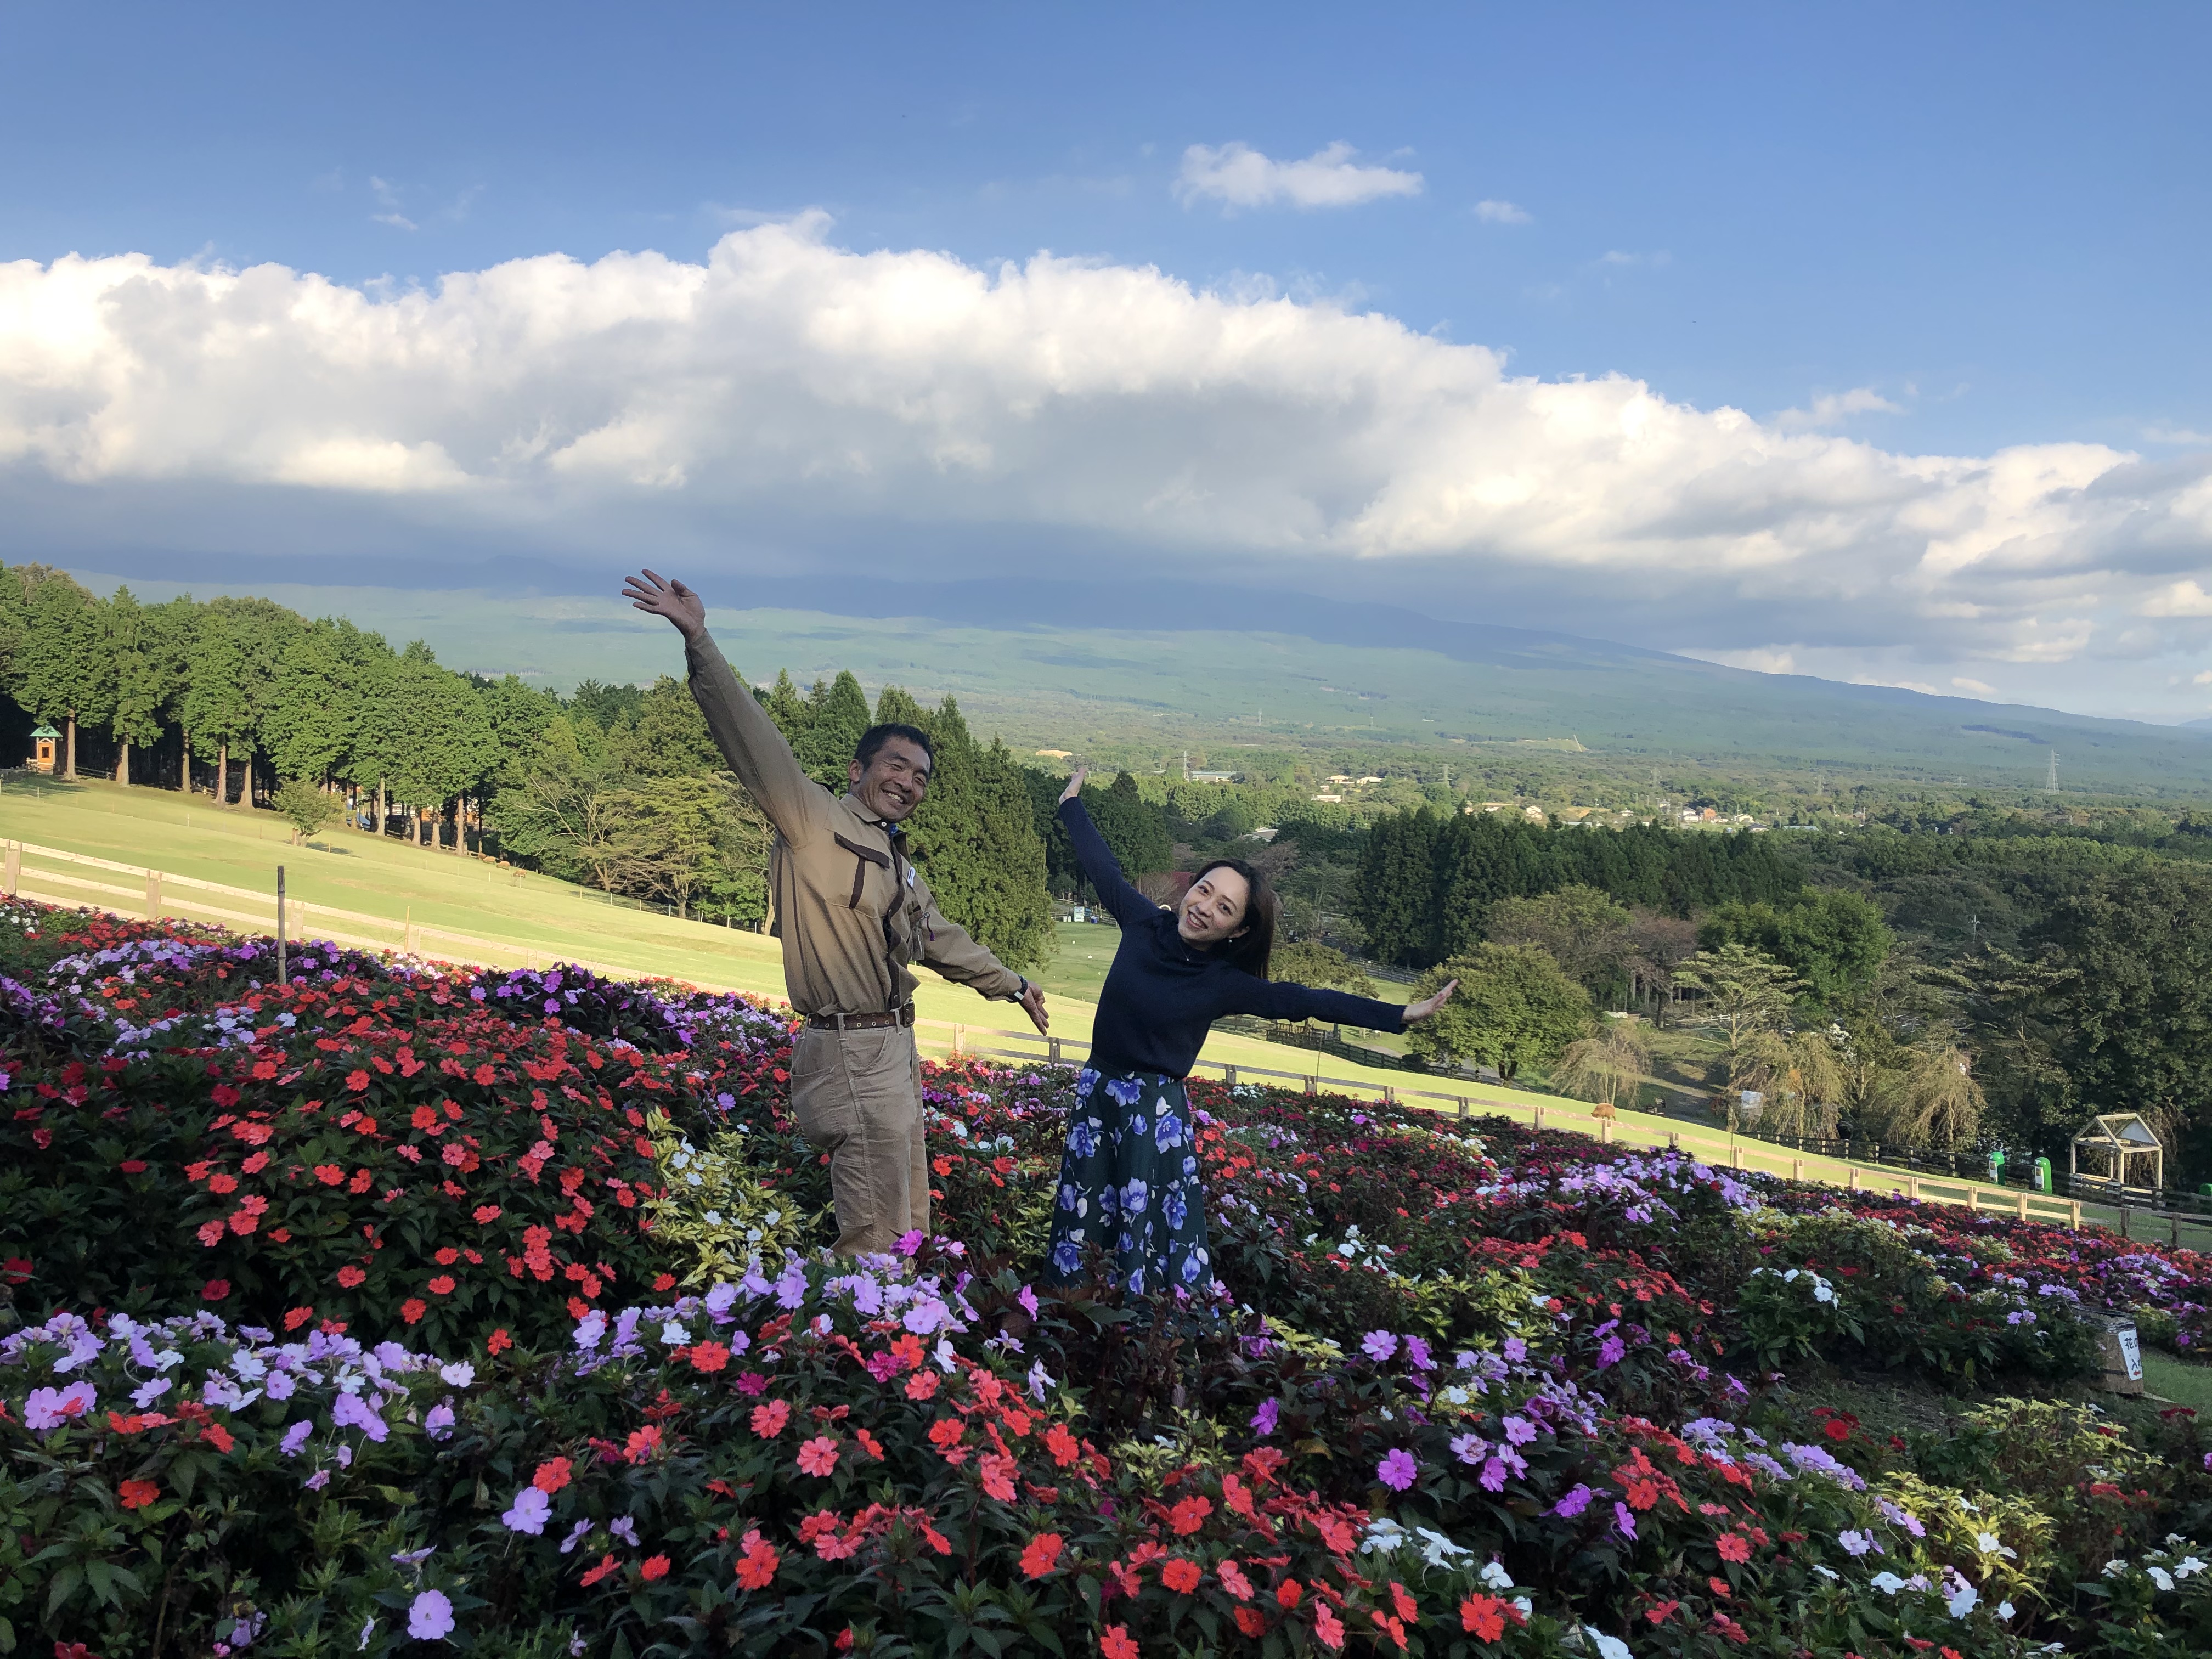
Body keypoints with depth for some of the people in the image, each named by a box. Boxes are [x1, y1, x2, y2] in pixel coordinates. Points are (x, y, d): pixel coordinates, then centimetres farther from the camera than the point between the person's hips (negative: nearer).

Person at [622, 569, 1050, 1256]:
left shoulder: (898, 862, 19)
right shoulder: (816, 822, -8)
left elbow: (941, 938, 32)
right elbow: (756, 743, -20)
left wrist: (1011, 983, 42)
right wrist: (699, 643, -31)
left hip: (895, 1053, 10)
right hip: (853, 1054, -10)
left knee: (906, 1227, 17)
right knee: (875, 1238, -8)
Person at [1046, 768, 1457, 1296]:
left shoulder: (1224, 984, -12)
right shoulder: (1144, 923, -4)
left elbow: (1307, 1000, -12)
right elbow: (1103, 868, 10)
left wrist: (1401, 1015, -16)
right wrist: (1073, 805, 24)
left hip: (1154, 1112, -4)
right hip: (1095, 1093, 4)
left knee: (1151, 1230, 1)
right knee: (1080, 1219, 13)